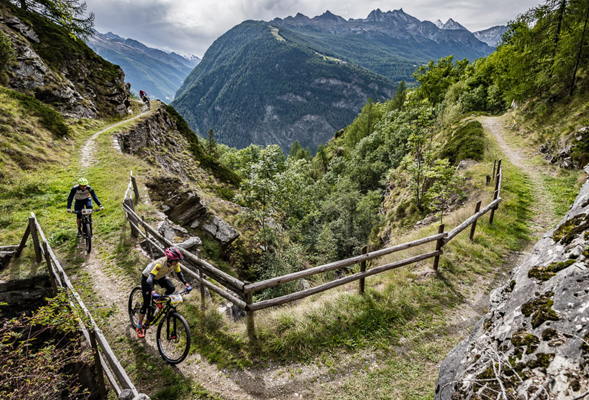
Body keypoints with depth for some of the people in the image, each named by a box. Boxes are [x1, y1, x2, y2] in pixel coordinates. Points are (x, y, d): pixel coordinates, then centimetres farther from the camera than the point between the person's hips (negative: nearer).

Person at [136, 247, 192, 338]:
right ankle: (139, 326, 12)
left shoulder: (175, 263, -24)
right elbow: (150, 278, -46)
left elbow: (179, 273, -7)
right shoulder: (160, 264, -41)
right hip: (147, 276, -5)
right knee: (146, 302, -6)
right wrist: (152, 292, -59)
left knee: (172, 288, -22)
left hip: (160, 276, 5)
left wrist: (186, 284, -17)